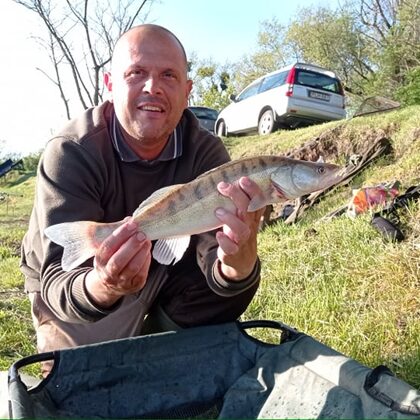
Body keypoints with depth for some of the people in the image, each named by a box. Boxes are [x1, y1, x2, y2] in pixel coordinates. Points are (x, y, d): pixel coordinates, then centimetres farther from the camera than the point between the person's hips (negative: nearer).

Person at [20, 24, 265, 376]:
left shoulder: (205, 151, -19)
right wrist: (102, 287, -59)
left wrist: (238, 262, -55)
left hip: (163, 274, 2)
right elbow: (58, 280, -36)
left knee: (234, 285, -19)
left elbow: (213, 253, -31)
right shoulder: (70, 153, -28)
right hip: (75, 289, -1)